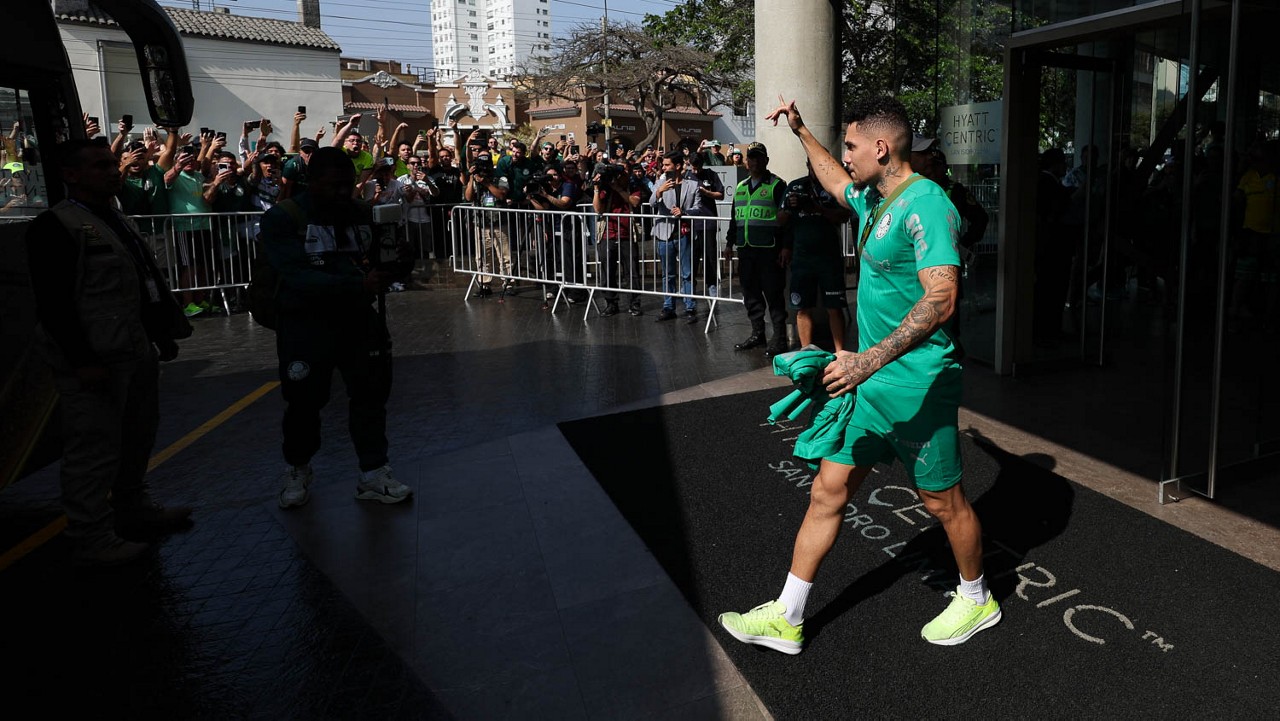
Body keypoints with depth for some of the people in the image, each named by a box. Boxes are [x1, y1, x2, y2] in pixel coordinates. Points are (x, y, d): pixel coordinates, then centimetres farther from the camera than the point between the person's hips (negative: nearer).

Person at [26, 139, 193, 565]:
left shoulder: (119, 221, 15)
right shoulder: (54, 226, -12)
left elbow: (147, 284, 20)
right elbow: (52, 303, -18)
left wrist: (164, 335, 16)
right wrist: (82, 362, -22)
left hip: (137, 354, 9)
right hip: (93, 362, -9)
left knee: (137, 442, 20)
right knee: (94, 451, -1)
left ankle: (135, 512, 37)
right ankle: (93, 539, 12)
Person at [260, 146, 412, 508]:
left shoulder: (363, 213, 1)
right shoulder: (282, 218, -11)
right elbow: (299, 277, -24)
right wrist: (359, 284, -34)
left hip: (359, 318, 3)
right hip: (305, 324, -3)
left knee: (371, 395, 5)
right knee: (305, 402, 10)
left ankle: (374, 473, 18)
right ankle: (297, 469, 33)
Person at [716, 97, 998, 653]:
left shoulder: (924, 204, -19)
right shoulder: (873, 199, 10)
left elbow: (941, 299, -31)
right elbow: (837, 183, 35)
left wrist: (872, 358, -37)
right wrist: (800, 131, 36)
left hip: (916, 390, -9)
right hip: (869, 384, 9)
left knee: (943, 503, 11)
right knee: (828, 490, 9)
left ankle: (976, 600, 38)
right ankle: (786, 618, 18)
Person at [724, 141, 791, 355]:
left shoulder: (777, 185, -2)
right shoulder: (740, 187, 18)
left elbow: (786, 217, -8)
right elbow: (734, 218, 25)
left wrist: (786, 246, -14)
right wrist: (730, 243, 20)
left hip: (769, 249, -7)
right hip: (745, 249, 7)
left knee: (773, 294, -5)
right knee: (750, 293, 10)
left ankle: (779, 338, 1)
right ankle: (757, 333, 21)